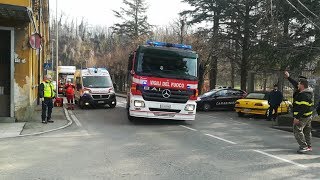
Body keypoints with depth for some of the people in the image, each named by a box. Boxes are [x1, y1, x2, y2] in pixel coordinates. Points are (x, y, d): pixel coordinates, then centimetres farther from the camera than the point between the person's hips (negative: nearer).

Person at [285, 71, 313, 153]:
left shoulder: (304, 95, -23)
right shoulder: (306, 91, 9)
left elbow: (303, 107, -28)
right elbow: (295, 84, 23)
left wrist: (297, 117, -28)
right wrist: (288, 77, 30)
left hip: (302, 117, -11)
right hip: (308, 116, 11)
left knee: (297, 130, -9)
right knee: (307, 131, 17)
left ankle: (304, 146, -10)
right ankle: (308, 146, 27)